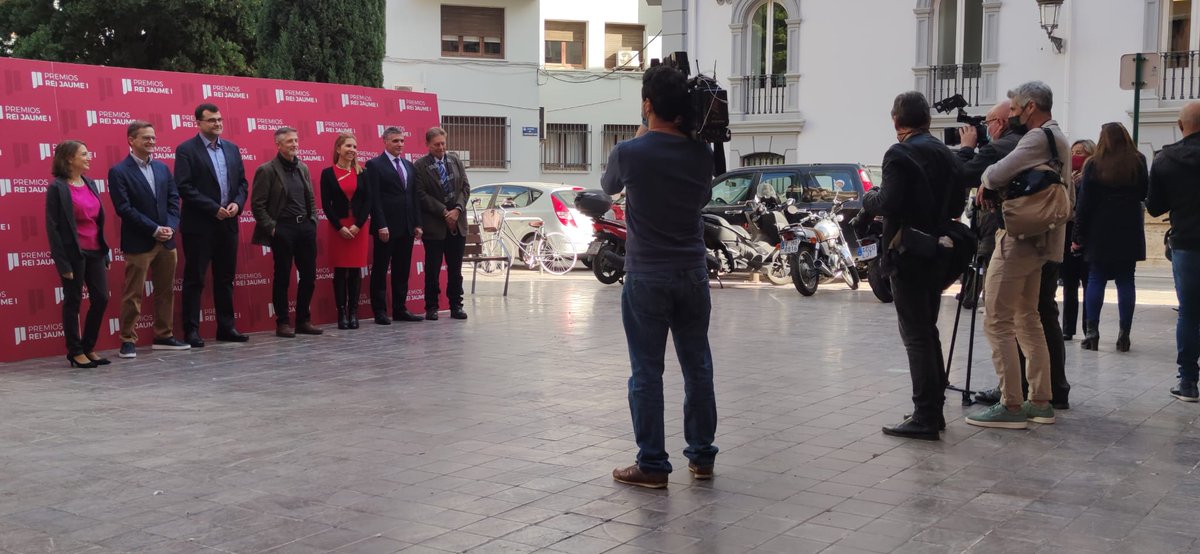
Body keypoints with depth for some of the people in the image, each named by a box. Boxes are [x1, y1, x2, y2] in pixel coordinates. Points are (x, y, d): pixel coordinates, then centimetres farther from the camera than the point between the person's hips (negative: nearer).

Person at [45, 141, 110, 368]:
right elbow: (53, 227, -11)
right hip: (74, 254, -7)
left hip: (95, 252, 7)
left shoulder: (90, 184, 11)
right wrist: (63, 263, -14)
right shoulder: (57, 188, -9)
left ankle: (88, 348, 20)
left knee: (101, 298, 6)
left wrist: (106, 253, 11)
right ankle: (75, 352, 13)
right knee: (73, 302, 3)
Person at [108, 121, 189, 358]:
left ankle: (164, 336, 19)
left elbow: (174, 199, 10)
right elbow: (124, 208, -13)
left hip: (166, 240, 6)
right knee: (133, 294, -1)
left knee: (166, 290, 10)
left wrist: (170, 227, -7)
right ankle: (128, 340, 6)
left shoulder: (162, 168, 12)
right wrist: (154, 230, -16)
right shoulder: (119, 172, -6)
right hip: (138, 243, -6)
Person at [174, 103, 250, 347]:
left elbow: (242, 182, 14)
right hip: (199, 225, -6)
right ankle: (191, 330, 5)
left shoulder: (232, 148, 12)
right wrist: (214, 209, -17)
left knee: (226, 278, 11)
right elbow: (184, 187, -13)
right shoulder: (186, 150, -5)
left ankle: (226, 327, 18)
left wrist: (237, 203, -6)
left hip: (227, 224, 6)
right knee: (194, 279, 0)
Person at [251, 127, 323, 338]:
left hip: (305, 227, 6)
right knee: (282, 277, 1)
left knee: (309, 275, 6)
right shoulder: (266, 170, -5)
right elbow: (257, 204, -7)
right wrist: (271, 228, -10)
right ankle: (283, 323, 10)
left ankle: (303, 321, 17)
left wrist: (313, 222, 9)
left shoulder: (303, 168, 13)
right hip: (282, 229, -6)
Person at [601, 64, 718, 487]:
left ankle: (652, 465, 4)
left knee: (646, 371, 1)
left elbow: (609, 186, 11)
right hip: (692, 274, 4)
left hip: (646, 277, -4)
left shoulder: (629, 153, -12)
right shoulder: (701, 155, 0)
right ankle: (702, 456, 21)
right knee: (697, 366, 12)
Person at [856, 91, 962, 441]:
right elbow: (956, 206, 14)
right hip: (937, 254, 8)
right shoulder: (947, 155, 10)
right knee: (927, 332, 17)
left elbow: (889, 204, -21)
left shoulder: (900, 154, -14)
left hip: (908, 254, -8)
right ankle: (934, 408, 23)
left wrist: (869, 198, -2)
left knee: (916, 335, -6)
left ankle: (925, 417, -5)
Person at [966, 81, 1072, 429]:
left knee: (998, 322, -7)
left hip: (1018, 239, -10)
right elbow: (1069, 197, 24)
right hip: (1040, 241, 10)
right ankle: (1040, 402, 18)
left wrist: (984, 182, -3)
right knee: (1027, 319, 15)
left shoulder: (1038, 138, -14)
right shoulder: (1059, 140, 17)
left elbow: (998, 174, -24)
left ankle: (1011, 406, -8)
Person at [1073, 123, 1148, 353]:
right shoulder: (1138, 162, 2)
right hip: (1129, 231, 2)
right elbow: (1145, 193, 14)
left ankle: (1092, 332, 0)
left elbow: (1084, 203, -5)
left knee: (1096, 280, 4)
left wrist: (1078, 236, -2)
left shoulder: (1094, 165, -5)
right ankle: (1124, 334, 2)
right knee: (1125, 281, 4)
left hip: (1100, 232, -1)